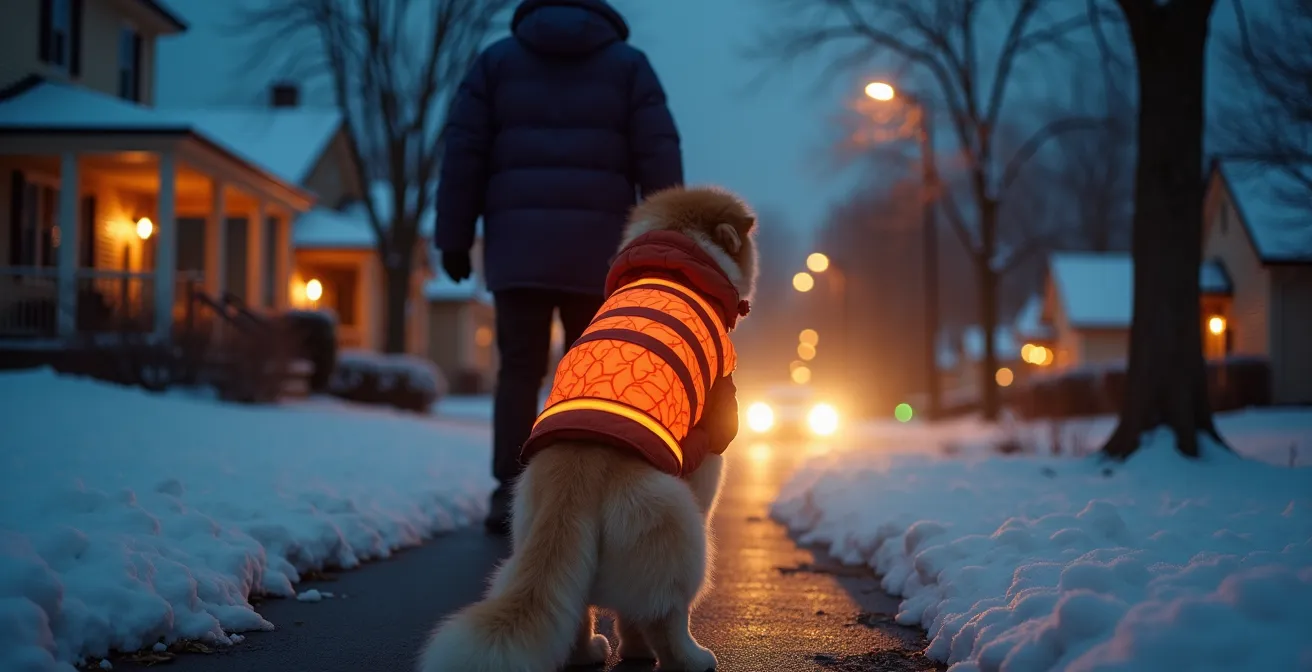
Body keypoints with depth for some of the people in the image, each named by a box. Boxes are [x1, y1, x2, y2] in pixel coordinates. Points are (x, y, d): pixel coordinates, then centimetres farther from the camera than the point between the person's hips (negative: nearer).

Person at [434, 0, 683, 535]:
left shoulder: (498, 59, 15)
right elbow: (659, 157, 2)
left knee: (519, 371, 2)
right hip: (597, 245, 0)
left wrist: (453, 238, 6)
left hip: (517, 243, 1)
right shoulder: (628, 63, 13)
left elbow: (463, 153, 5)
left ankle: (510, 495, -6)